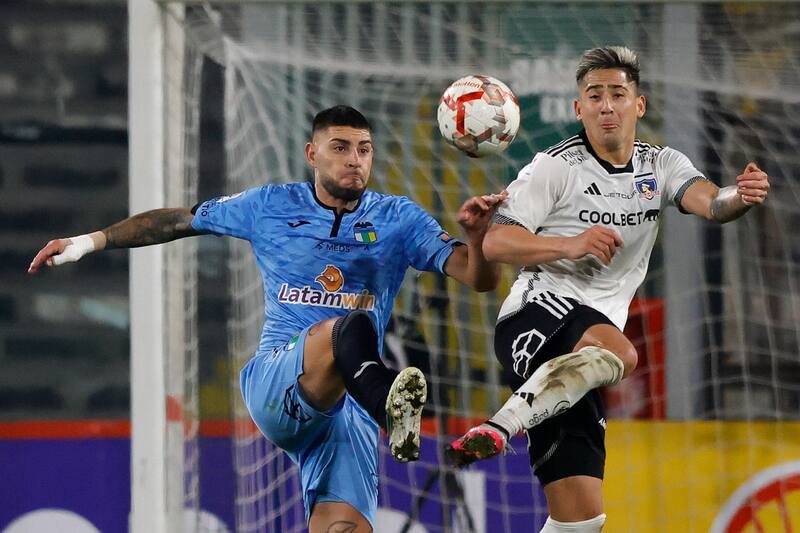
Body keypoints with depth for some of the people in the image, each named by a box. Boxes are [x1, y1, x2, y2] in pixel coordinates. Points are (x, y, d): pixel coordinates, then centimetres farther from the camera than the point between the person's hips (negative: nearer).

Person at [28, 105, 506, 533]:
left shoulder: (400, 219, 12)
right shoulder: (270, 208, 12)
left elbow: (480, 278, 3)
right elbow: (177, 221, 24)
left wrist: (477, 233, -18)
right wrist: (91, 241, 22)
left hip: (349, 403, 3)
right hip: (275, 386, -3)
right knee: (350, 327, -36)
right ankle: (393, 410, -71)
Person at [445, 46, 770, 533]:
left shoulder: (661, 165, 14)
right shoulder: (556, 167, 0)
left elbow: (707, 201, -5)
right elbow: (495, 244, -6)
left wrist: (739, 197, -28)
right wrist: (572, 245, -20)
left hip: (581, 358, 6)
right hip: (537, 313, -6)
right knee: (618, 352, -39)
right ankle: (498, 428, -45)